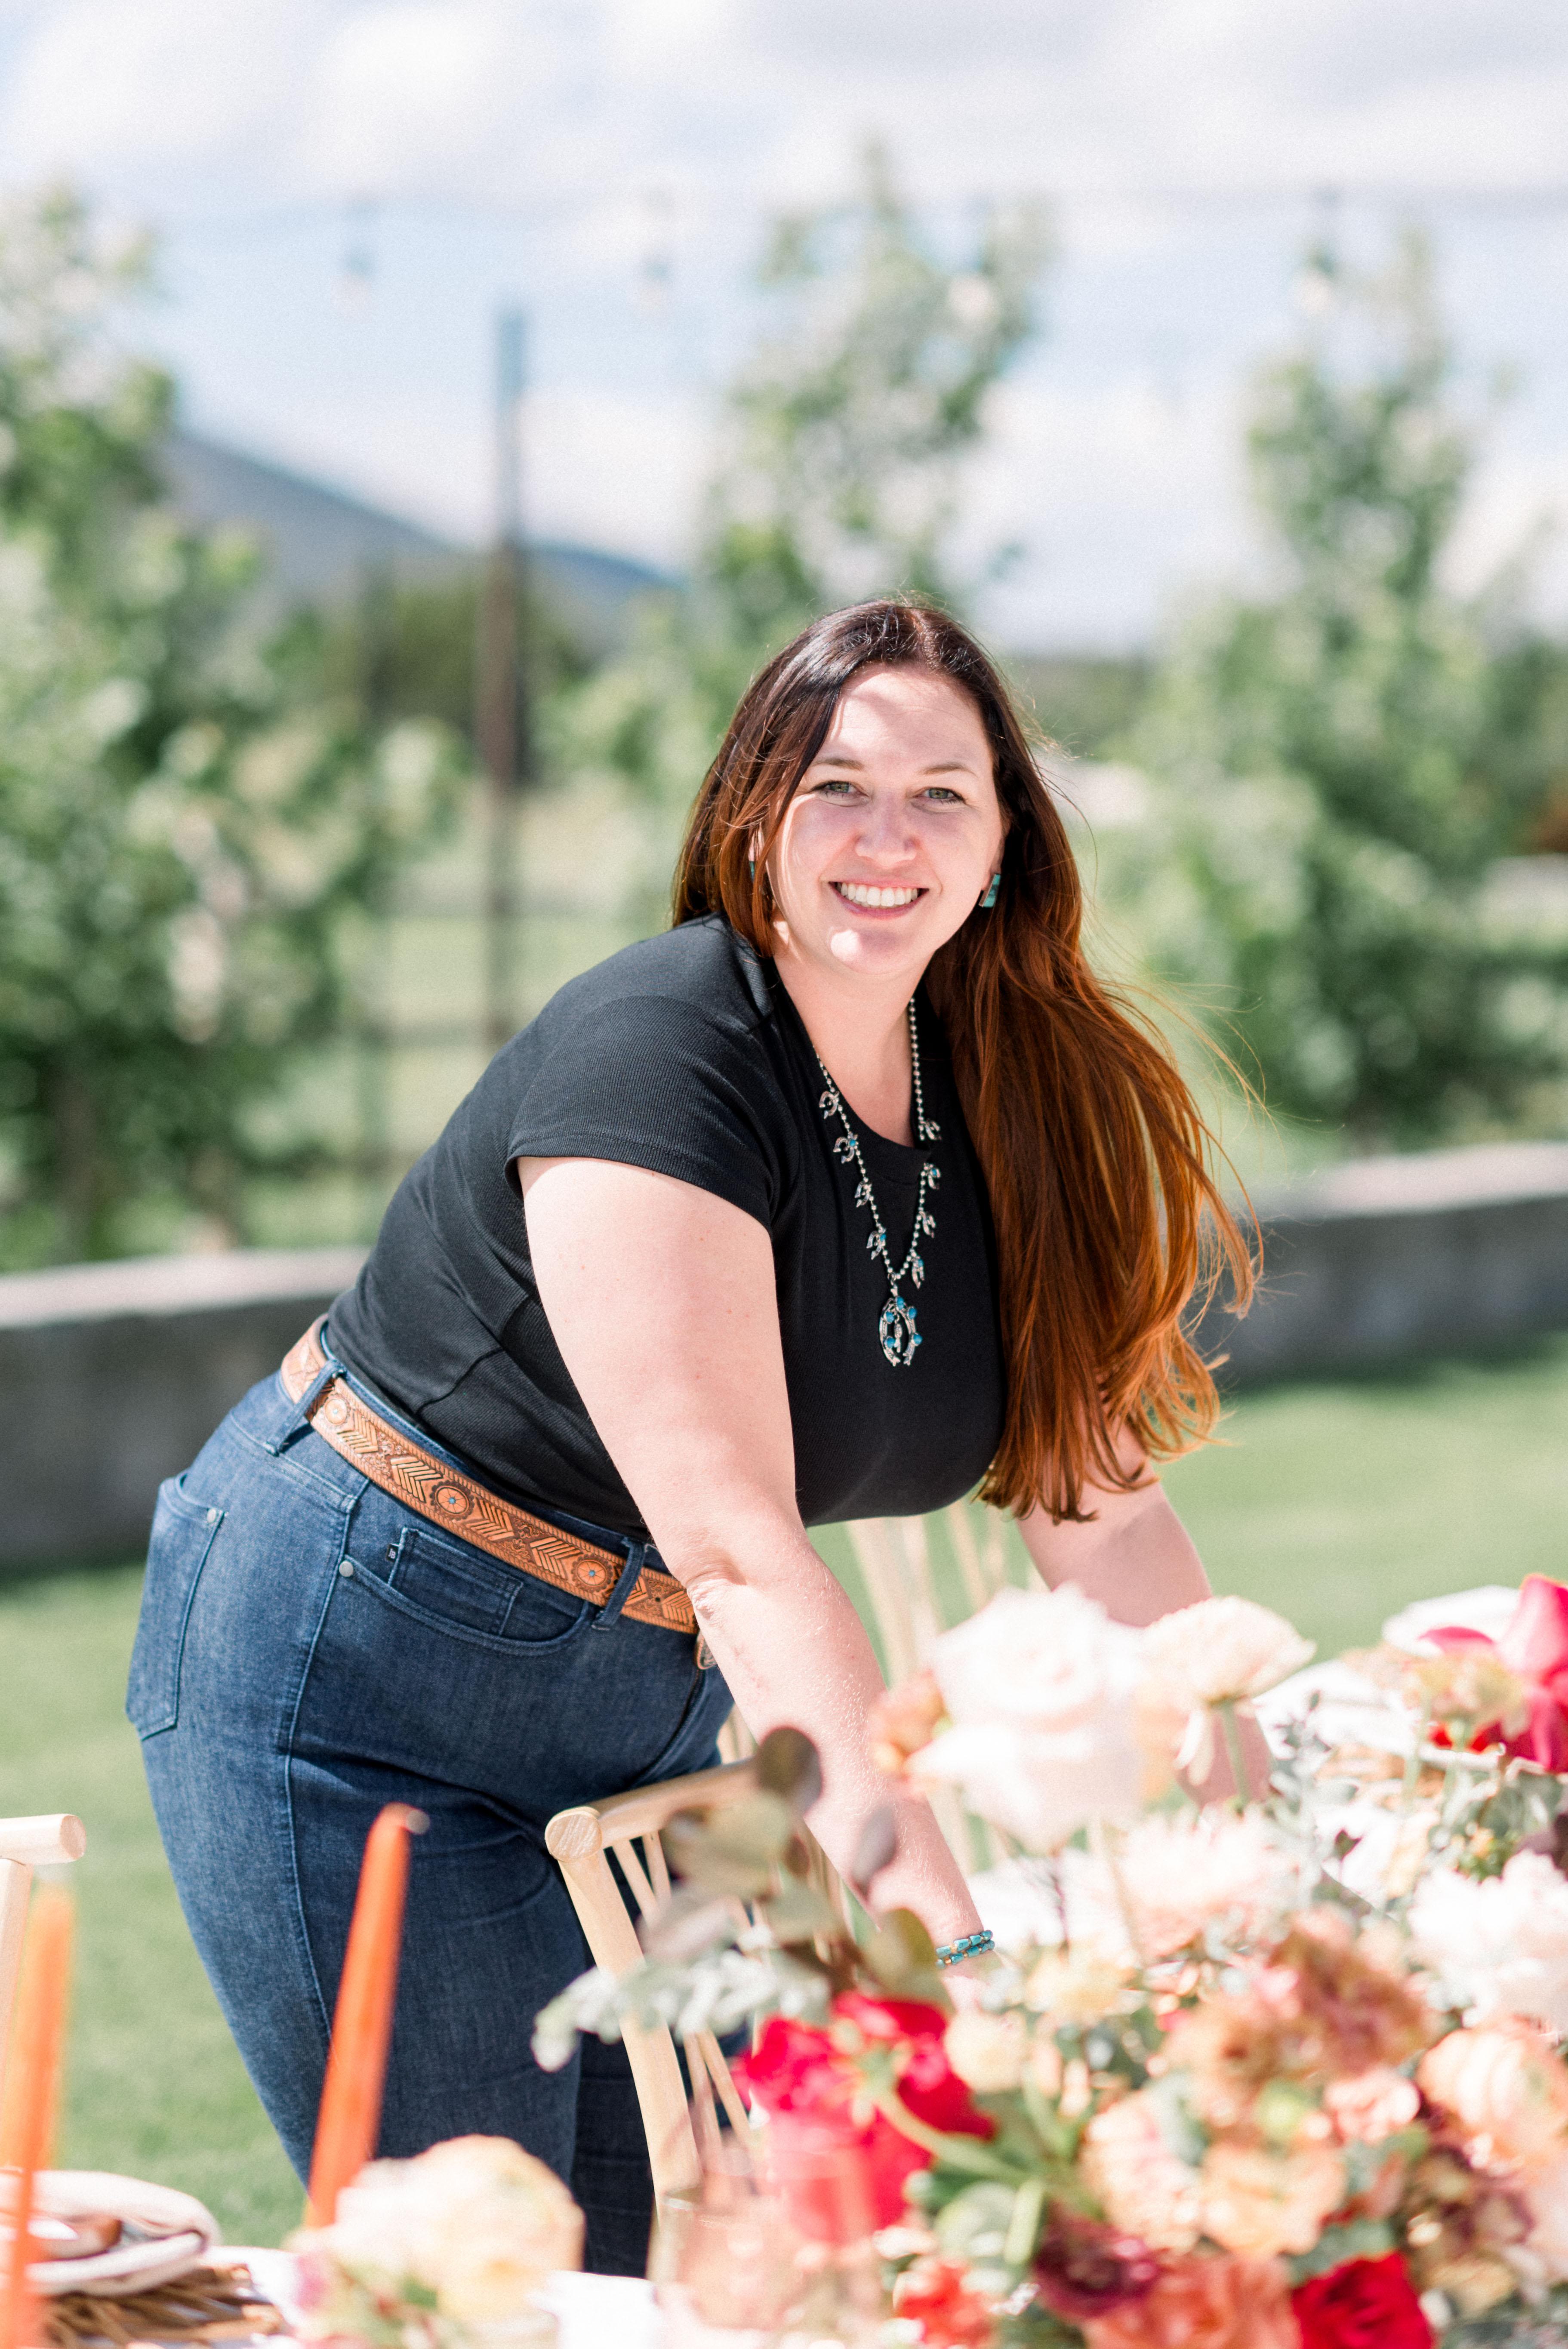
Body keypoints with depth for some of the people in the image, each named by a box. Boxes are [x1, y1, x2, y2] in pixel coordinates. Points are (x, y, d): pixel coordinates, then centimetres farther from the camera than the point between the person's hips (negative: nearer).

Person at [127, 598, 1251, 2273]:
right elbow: (735, 1539, -32)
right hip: (352, 1676, -7)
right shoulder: (655, 1060, -25)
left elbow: (1093, 1495, -1)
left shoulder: (998, 1110, -2)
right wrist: (925, 1900, -39)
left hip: (645, 1687, 7)